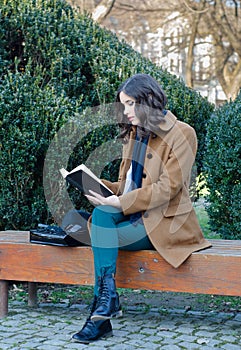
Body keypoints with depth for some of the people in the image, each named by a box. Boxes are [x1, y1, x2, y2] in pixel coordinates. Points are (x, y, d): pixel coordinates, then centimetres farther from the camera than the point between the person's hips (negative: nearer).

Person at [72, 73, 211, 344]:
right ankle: (107, 298, -28)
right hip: (133, 214, 6)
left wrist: (120, 203, -23)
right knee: (101, 214, -25)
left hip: (164, 222, -6)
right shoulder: (134, 133, 16)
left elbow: (168, 187, -16)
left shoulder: (181, 134, -8)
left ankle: (103, 305, -15)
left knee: (102, 234, -24)